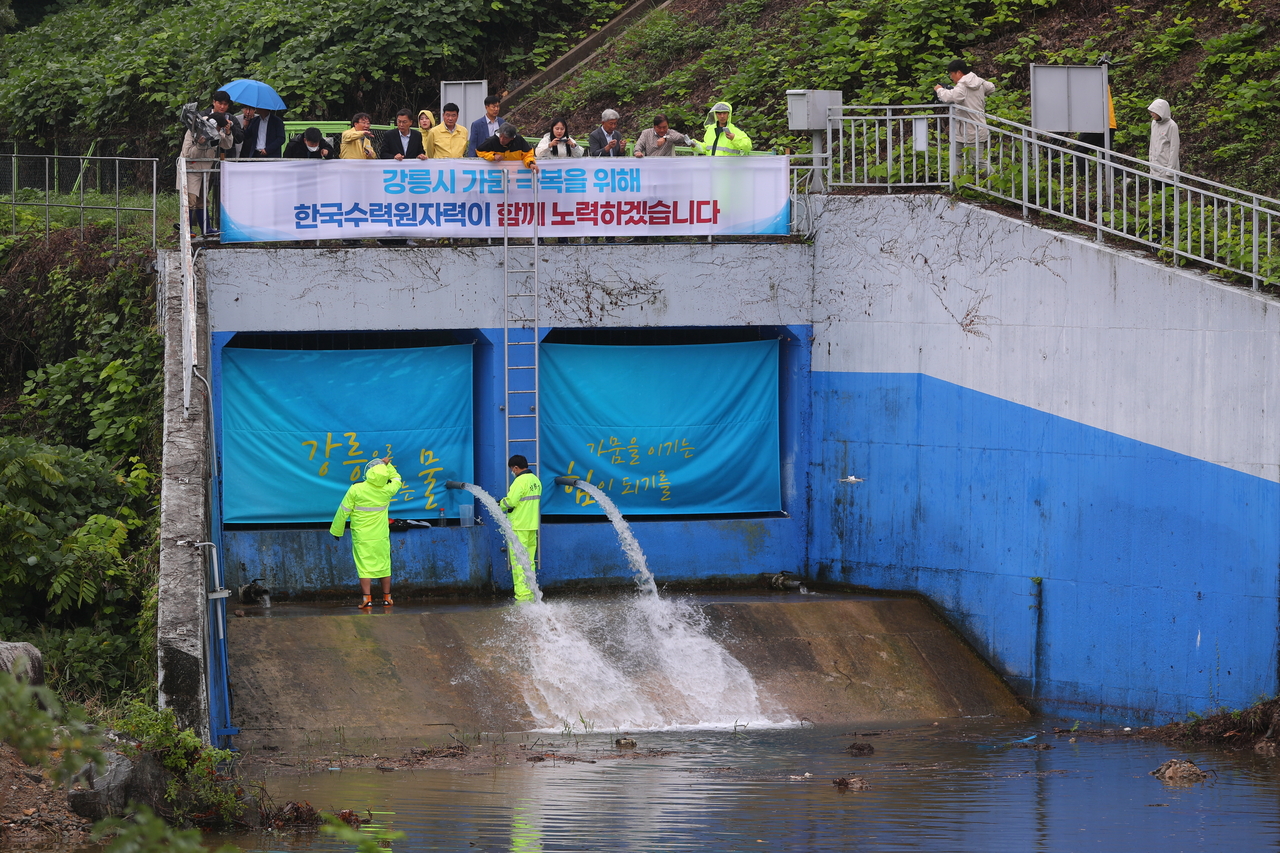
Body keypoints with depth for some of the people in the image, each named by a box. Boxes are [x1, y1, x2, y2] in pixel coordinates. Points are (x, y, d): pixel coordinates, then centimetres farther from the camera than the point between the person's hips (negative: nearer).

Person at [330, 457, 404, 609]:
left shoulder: (356, 490, -13)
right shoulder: (387, 491, -6)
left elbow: (343, 512, -6)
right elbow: (397, 480, 18)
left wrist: (336, 531, 6)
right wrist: (388, 465, 23)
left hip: (361, 537, -2)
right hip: (381, 536, 2)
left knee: (365, 567, -2)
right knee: (384, 566, 13)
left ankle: (367, 599, -10)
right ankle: (387, 598, 19)